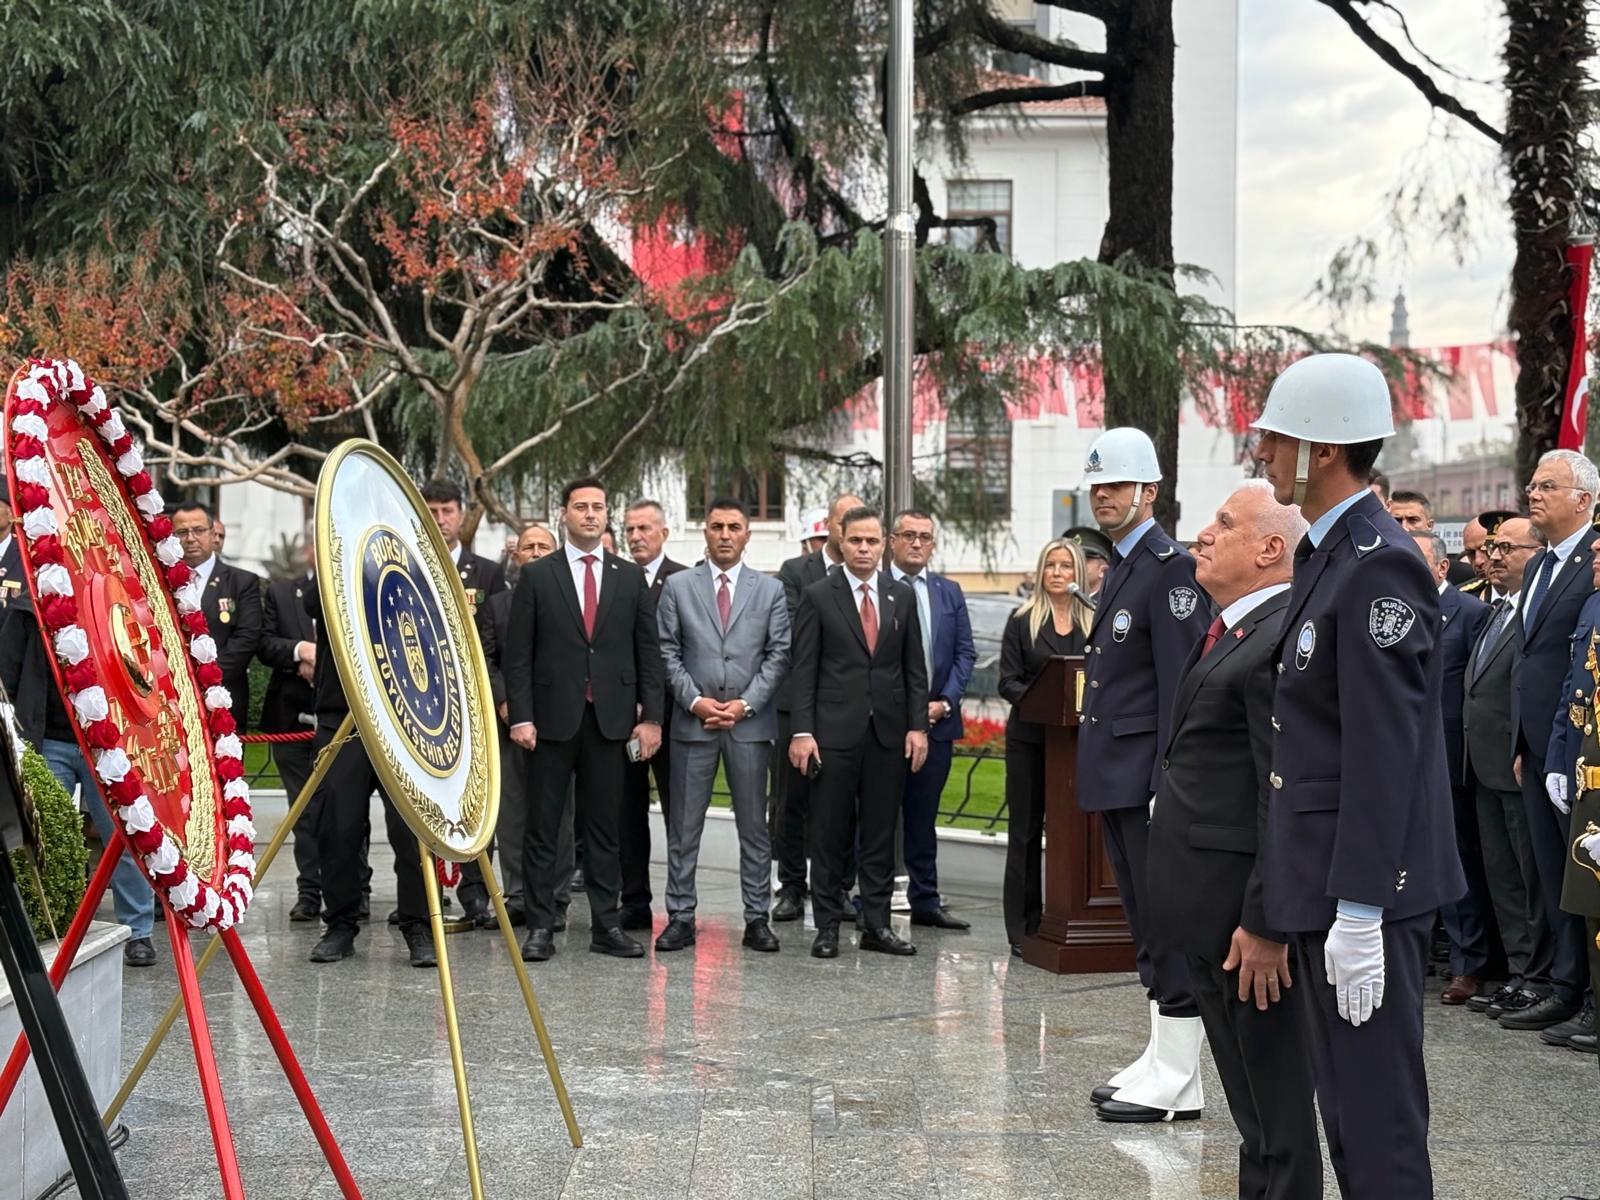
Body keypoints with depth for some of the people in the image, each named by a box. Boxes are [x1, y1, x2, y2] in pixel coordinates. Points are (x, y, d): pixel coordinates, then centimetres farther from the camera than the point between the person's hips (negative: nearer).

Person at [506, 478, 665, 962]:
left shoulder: (630, 577, 9)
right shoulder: (536, 576, 3)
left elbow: (648, 652, 8)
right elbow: (517, 654, 0)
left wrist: (650, 716, 1)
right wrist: (520, 716, -8)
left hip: (612, 719, 2)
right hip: (554, 718, -2)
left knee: (604, 827, 7)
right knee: (543, 827, 2)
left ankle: (605, 925, 11)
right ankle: (540, 926, 6)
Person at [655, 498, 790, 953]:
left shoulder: (771, 590, 8)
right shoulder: (678, 586, 7)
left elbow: (779, 655, 3)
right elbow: (667, 652, 3)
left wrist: (745, 703, -8)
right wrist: (695, 700, -8)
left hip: (750, 723, 0)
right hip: (693, 721, 0)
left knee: (754, 826, 4)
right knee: (683, 826, 2)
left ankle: (757, 918, 10)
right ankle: (681, 917, 8)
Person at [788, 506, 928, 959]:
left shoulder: (902, 597, 9)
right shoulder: (818, 596, 0)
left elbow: (915, 668, 10)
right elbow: (804, 670, -3)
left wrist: (918, 726, 2)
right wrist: (802, 731, -10)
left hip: (889, 732, 3)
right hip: (835, 731, -3)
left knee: (881, 833, 7)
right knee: (832, 834, 2)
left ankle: (876, 925, 13)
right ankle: (828, 926, 9)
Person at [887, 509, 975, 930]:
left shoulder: (949, 592, 12)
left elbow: (965, 652, 10)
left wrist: (946, 701, -3)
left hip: (936, 719, 4)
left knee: (923, 816, 11)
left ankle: (925, 900, 16)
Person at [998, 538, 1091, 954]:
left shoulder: (1094, 622, 8)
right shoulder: (1022, 621, 3)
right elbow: (1008, 682, -2)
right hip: (1029, 736, -1)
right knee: (1026, 829, 2)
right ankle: (1023, 927, 6)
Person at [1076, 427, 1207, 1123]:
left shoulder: (1169, 568, -12)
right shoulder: (1120, 567, 17)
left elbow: (1179, 684, -18)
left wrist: (1166, 782, -21)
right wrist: (1098, 768, 14)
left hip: (1147, 776, -10)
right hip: (1117, 777, 10)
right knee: (1145, 922, 13)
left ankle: (1177, 1079, 1)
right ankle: (1161, 1059, 21)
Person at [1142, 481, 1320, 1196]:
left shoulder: (1280, 640, -20)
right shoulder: (1231, 632, 12)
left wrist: (1265, 923, -22)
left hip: (1242, 912, -10)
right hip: (1207, 906, 10)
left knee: (1274, 1103, 3)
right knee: (1250, 1105, 20)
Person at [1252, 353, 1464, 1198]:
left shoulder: (1378, 566, -17)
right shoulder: (1325, 555, 12)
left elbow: (1385, 752, -21)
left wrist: (1358, 909, -22)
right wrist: (1315, 893, 18)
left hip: (1365, 885, -10)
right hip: (1324, 878, 10)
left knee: (1377, 1114, -2)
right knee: (1345, 1105, 17)